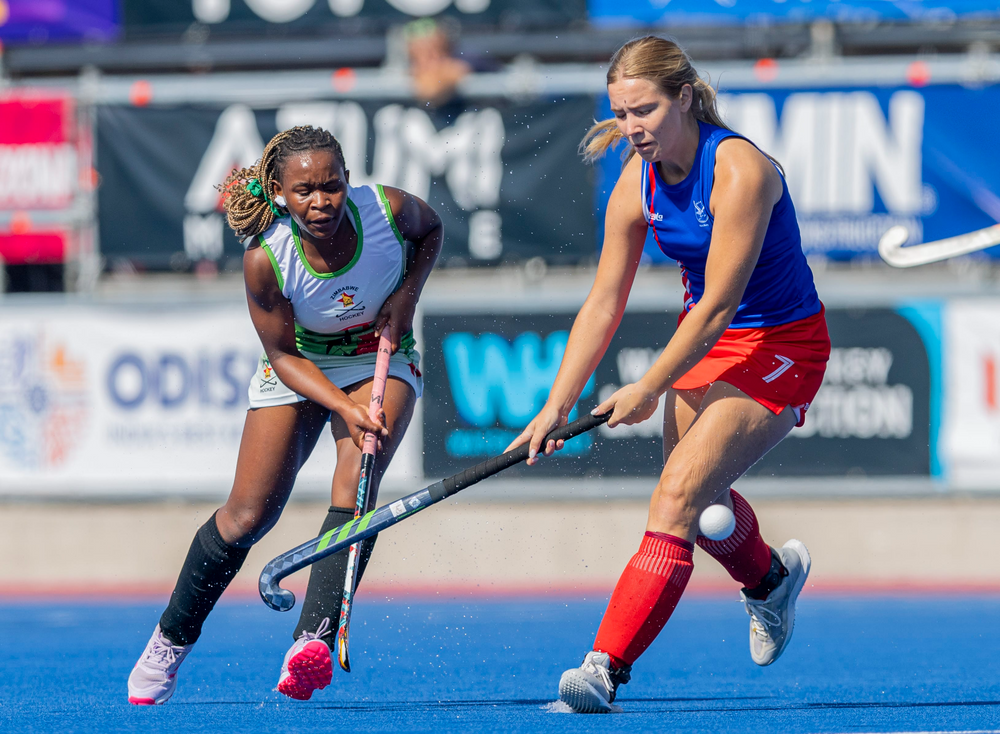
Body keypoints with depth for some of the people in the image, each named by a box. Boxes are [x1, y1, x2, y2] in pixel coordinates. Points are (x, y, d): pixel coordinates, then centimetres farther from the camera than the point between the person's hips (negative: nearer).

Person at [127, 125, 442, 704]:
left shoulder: (389, 210, -25)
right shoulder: (265, 260, -29)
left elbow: (431, 229, 1)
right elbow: (285, 355, -17)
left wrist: (407, 295, -15)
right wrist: (345, 406, -30)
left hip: (383, 358, 0)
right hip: (299, 367, 0)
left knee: (355, 482, -26)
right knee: (248, 516, -3)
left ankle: (314, 642, -37)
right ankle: (172, 639, 21)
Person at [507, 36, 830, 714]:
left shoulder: (740, 171, -27)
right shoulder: (639, 183, -6)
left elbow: (719, 306, -25)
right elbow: (603, 305, -1)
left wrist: (650, 390, -19)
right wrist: (557, 405, -8)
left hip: (782, 346, -8)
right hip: (704, 340, 8)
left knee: (679, 494, -21)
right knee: (696, 496, 20)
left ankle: (608, 669, -26)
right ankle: (771, 578, 54)